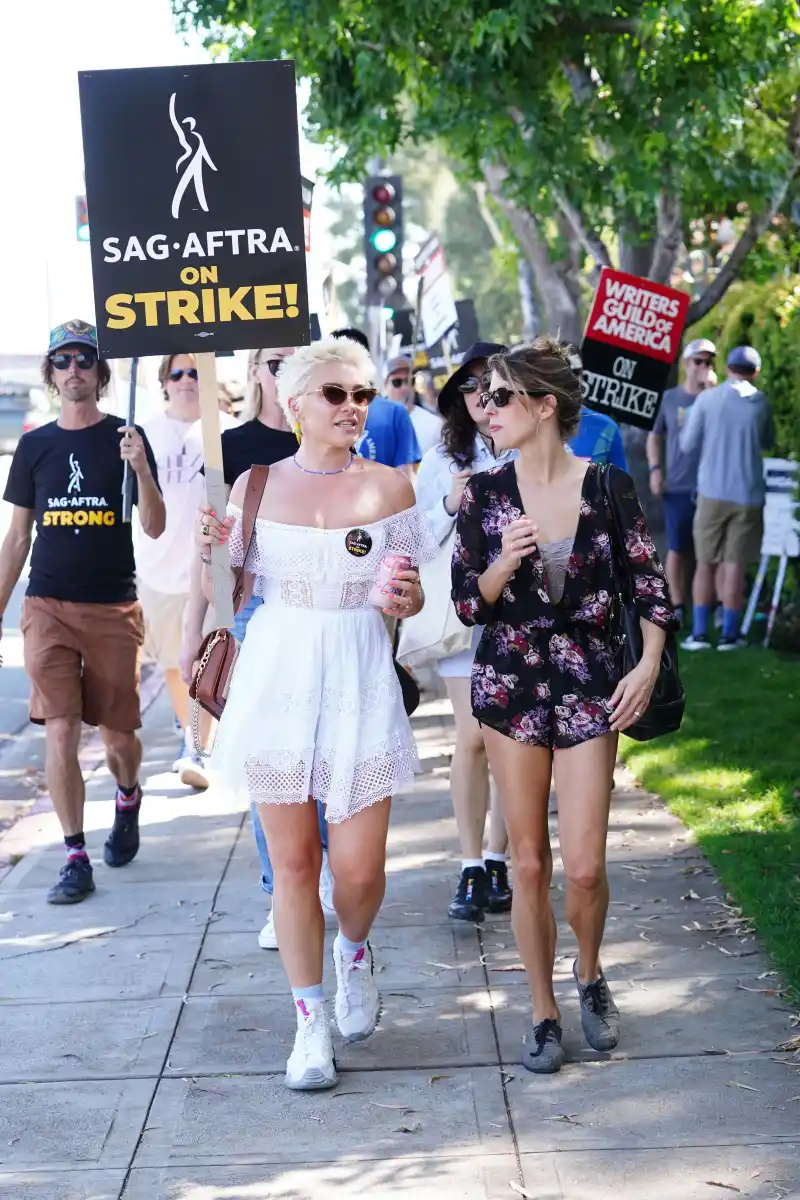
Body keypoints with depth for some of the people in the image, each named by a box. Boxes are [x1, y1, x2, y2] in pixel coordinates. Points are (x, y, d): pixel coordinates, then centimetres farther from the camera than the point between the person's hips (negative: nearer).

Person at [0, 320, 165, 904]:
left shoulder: (126, 437, 0)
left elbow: (156, 528, -4)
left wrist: (141, 469, -22)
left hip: (113, 608, -1)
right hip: (48, 608, 1)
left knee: (117, 732, 5)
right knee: (60, 732, -5)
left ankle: (128, 799, 38)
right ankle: (76, 859, 3)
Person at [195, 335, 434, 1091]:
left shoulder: (388, 487, 2)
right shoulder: (257, 485, 2)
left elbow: (410, 597, 9)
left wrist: (407, 598, -13)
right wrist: (210, 551, -12)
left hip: (359, 686, 0)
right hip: (276, 680, 0)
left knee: (359, 866, -3)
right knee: (292, 862, 5)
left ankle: (354, 951, 32)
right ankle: (311, 1022, 19)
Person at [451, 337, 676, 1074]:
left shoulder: (608, 487, -6)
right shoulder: (484, 496, -2)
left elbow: (651, 585, 2)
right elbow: (468, 603, 1)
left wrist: (649, 667, -7)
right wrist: (505, 561, -17)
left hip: (589, 687, -1)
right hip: (511, 683, 2)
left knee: (584, 866, -5)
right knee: (529, 861, 4)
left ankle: (590, 975, 26)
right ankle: (545, 1015, 19)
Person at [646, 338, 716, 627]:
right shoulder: (670, 398, 6)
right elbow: (655, 436, 15)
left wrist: (712, 392, -16)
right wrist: (655, 469, 2)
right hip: (678, 488, 1)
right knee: (678, 549, 4)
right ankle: (678, 607, 11)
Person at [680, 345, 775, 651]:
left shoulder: (707, 399, -3)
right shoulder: (761, 403, 0)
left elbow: (688, 445, 0)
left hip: (712, 493, 0)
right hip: (748, 495, 0)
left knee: (705, 563, 7)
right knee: (734, 566, 3)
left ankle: (699, 633, 5)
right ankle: (729, 634, 5)